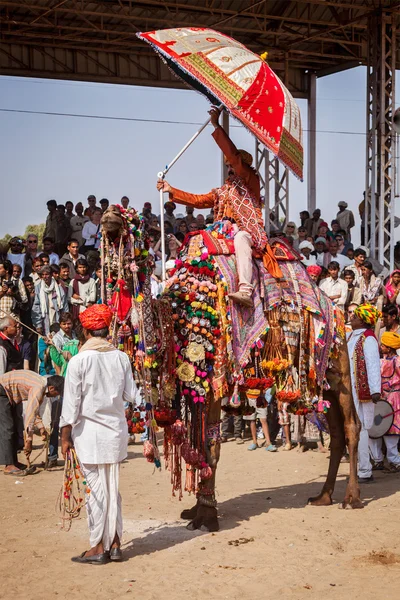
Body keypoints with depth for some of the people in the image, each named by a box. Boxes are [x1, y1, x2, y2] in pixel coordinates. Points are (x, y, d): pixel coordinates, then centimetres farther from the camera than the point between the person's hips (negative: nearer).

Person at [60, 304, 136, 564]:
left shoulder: (79, 361, -12)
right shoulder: (121, 357, -2)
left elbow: (72, 403, -11)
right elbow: (131, 395, 3)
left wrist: (65, 436, -3)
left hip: (90, 432, -4)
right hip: (116, 430, 4)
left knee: (96, 489, 3)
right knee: (113, 488, 15)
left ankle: (98, 547, 11)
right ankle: (115, 544, 19)